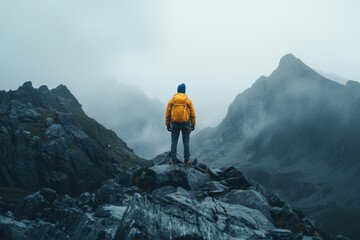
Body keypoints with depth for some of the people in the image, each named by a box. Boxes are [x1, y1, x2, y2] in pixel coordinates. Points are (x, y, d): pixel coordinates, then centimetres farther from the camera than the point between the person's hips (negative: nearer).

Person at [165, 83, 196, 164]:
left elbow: (167, 114, 3)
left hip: (175, 124, 1)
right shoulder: (188, 101, 0)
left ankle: (173, 159, 3)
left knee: (174, 142, 5)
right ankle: (187, 159, 3)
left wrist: (167, 124, 10)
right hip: (185, 124, 0)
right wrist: (193, 124, 8)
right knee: (186, 141, 5)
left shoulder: (171, 100, 2)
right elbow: (192, 114, 1)